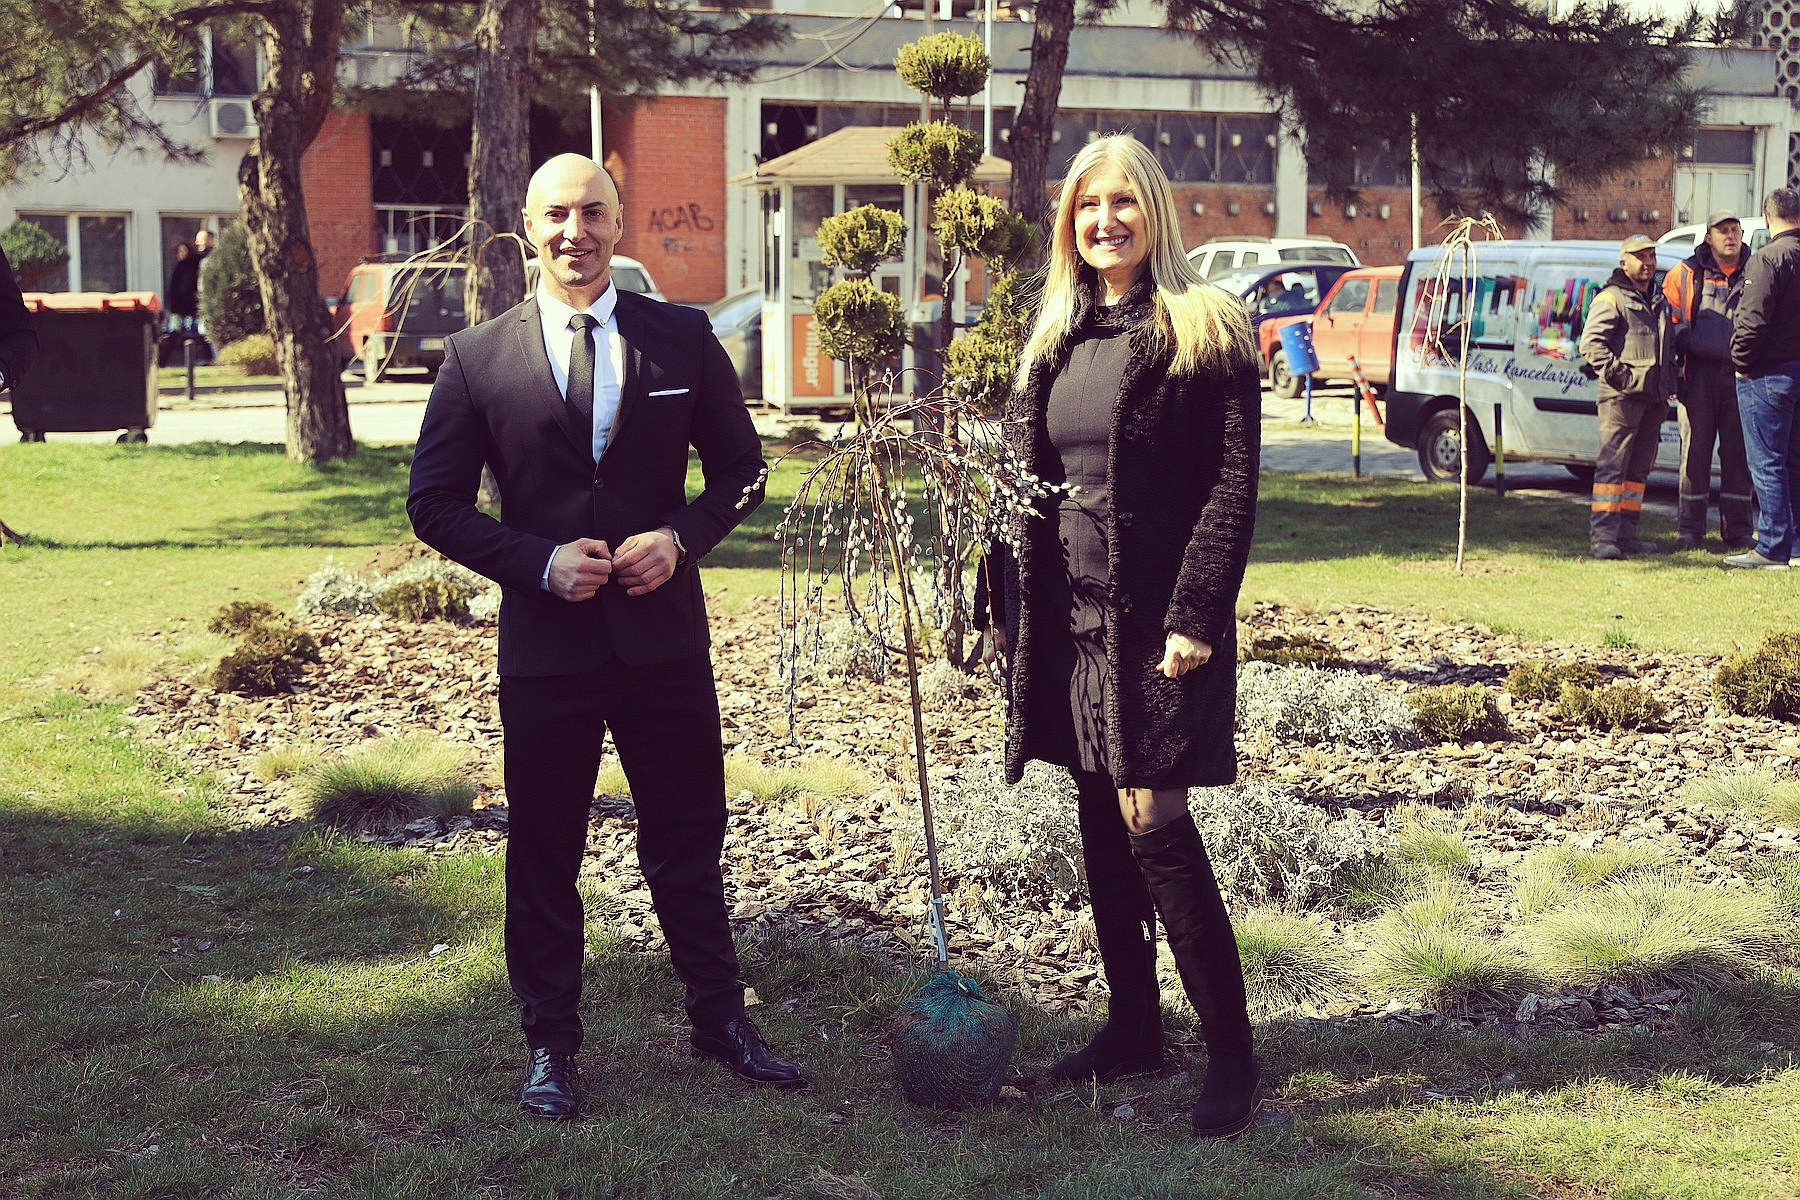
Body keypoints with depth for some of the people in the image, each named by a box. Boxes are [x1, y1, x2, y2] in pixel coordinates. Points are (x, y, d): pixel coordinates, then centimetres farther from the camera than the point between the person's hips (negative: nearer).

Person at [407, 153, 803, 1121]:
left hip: (665, 635, 1)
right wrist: (538, 562, -12)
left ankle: (721, 1022, 26)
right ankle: (550, 1046, 22)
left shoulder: (683, 339, 2)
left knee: (689, 842, 11)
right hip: (545, 643, -1)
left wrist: (681, 537, -10)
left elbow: (741, 466, 9)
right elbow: (436, 504, 1)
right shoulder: (478, 358, -1)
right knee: (543, 852, 8)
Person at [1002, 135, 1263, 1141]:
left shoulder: (1205, 330, -7)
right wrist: (1018, 613, 10)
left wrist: (1196, 615, -19)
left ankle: (1234, 1056, -1)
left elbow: (1233, 484, -12)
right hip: (1070, 614, 7)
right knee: (1101, 818, 12)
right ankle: (1134, 1025, 25)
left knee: (1154, 819, -10)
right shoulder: (1055, 339, 12)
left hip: (1157, 614, -7)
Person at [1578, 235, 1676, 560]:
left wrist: (1670, 381, 17)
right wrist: (1617, 372, -19)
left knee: (1639, 468, 10)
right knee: (1613, 465, -12)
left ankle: (1626, 531, 15)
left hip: (1654, 397, 8)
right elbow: (1590, 342, -12)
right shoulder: (1611, 299, -3)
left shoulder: (1659, 302, 22)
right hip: (1622, 396, -8)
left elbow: (1670, 346, 31)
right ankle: (1602, 536, -15)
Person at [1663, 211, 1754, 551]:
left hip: (1739, 373, 1)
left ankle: (1737, 529, 10)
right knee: (1695, 449, 1)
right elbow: (1672, 322, 6)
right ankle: (1691, 529, 6)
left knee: (1738, 451, 3)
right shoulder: (1686, 275, 7)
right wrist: (1674, 369, -3)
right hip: (1699, 373, -1)